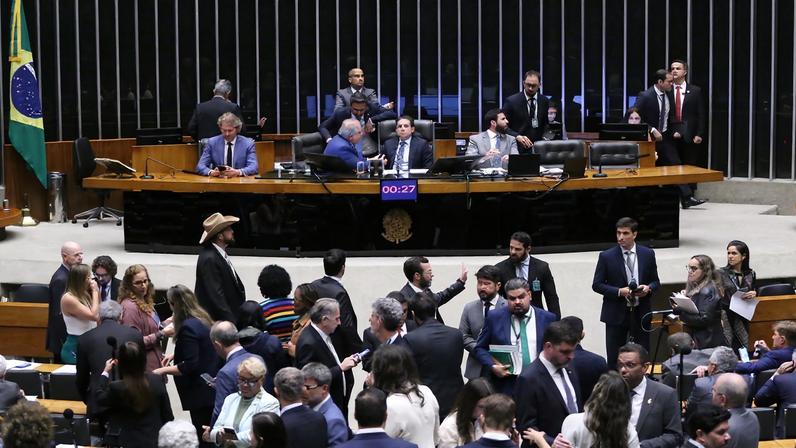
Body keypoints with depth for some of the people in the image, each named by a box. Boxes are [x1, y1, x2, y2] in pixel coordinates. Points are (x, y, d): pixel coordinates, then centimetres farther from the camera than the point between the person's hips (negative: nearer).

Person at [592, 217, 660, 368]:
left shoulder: (648, 254, 5)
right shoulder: (606, 256, -3)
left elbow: (655, 281, 13)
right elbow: (597, 285, -2)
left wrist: (648, 288, -11)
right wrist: (619, 292, -15)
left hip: (641, 313, 2)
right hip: (616, 314, -2)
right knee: (614, 359, 0)